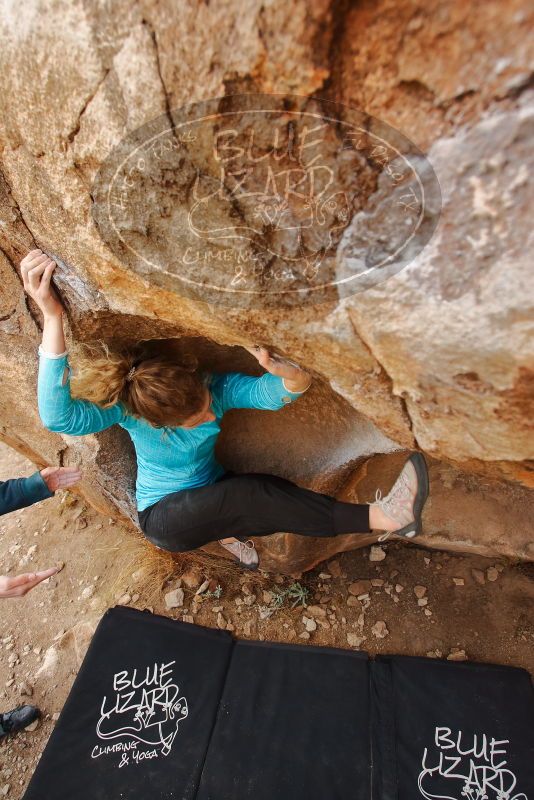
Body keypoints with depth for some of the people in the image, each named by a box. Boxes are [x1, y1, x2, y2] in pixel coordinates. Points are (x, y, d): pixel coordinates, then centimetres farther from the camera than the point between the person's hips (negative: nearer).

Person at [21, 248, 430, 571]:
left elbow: (289, 389, -32)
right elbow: (59, 416, -44)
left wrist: (283, 371, -57)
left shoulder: (215, 386, -21)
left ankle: (227, 531, -1)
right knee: (250, 493, -33)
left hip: (212, 502, 4)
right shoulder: (127, 408, -26)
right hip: (164, 518, -3)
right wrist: (52, 318, -51)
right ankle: (377, 518, -33)